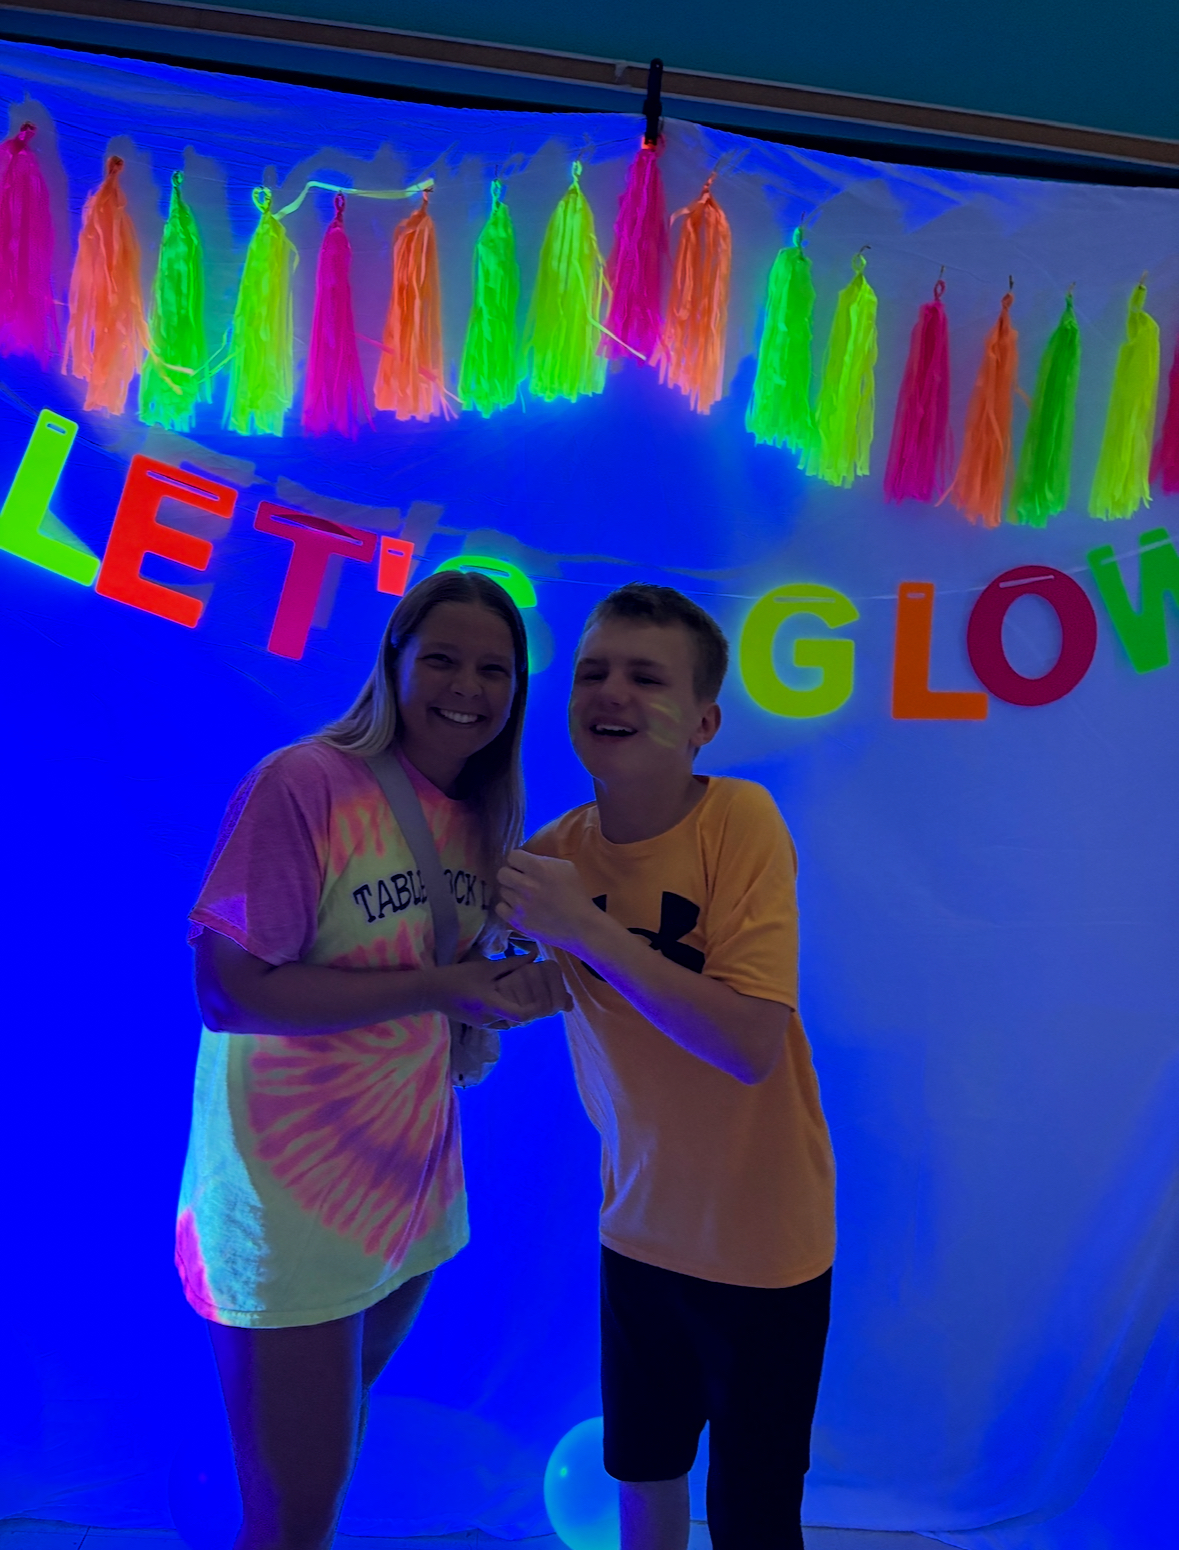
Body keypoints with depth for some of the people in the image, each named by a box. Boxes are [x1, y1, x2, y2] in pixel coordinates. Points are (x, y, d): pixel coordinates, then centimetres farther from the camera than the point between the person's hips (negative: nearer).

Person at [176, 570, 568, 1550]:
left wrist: (512, 991, -10)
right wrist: (436, 988, -25)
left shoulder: (482, 818, 4)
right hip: (291, 1202, -7)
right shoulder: (304, 784, -20)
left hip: (414, 1187, 7)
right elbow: (227, 991, -22)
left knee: (339, 1440, 27)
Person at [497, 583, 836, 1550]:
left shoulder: (741, 821, -21)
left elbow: (750, 1046, -27)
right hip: (638, 1226, 4)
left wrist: (585, 927, -29)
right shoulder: (556, 851, -7)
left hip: (762, 1240, -4)